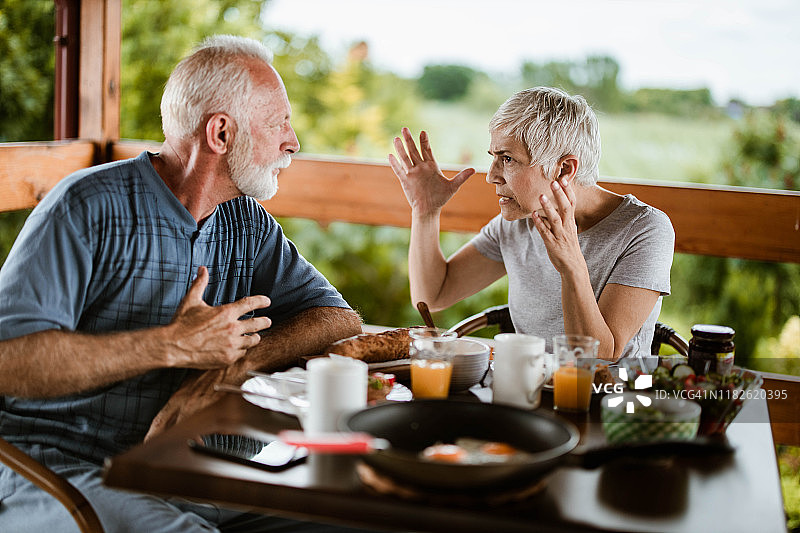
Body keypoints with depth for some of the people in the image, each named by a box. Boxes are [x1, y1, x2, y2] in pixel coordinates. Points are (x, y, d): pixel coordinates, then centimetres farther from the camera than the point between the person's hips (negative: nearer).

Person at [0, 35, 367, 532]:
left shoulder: (247, 222, 10)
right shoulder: (89, 207, -11)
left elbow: (338, 318, 3)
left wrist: (230, 365, -15)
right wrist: (171, 346, -21)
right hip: (58, 469, -5)